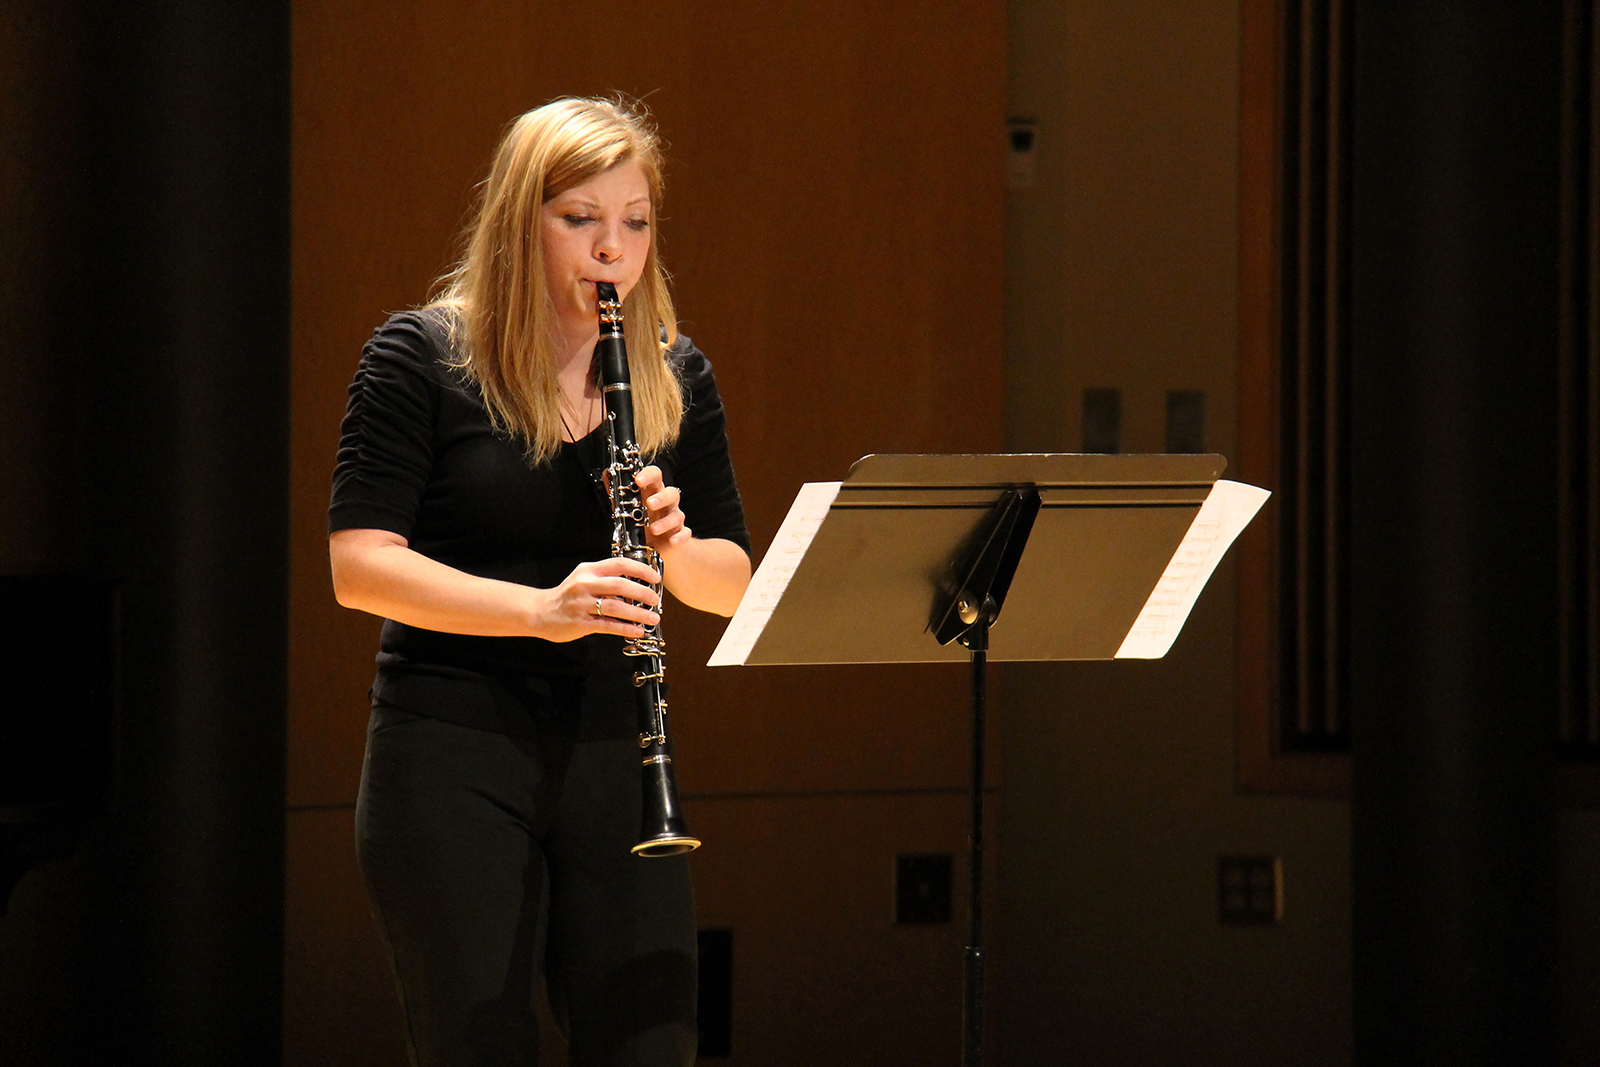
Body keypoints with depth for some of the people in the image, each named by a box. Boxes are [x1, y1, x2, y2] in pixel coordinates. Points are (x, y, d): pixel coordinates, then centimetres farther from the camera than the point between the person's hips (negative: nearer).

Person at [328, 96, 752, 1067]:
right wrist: (540, 607, -24)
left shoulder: (675, 377, 10)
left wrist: (674, 547, -11)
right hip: (452, 757, -4)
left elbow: (735, 585, 12)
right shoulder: (421, 358, -3)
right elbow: (360, 566, -11)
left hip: (609, 753, 4)